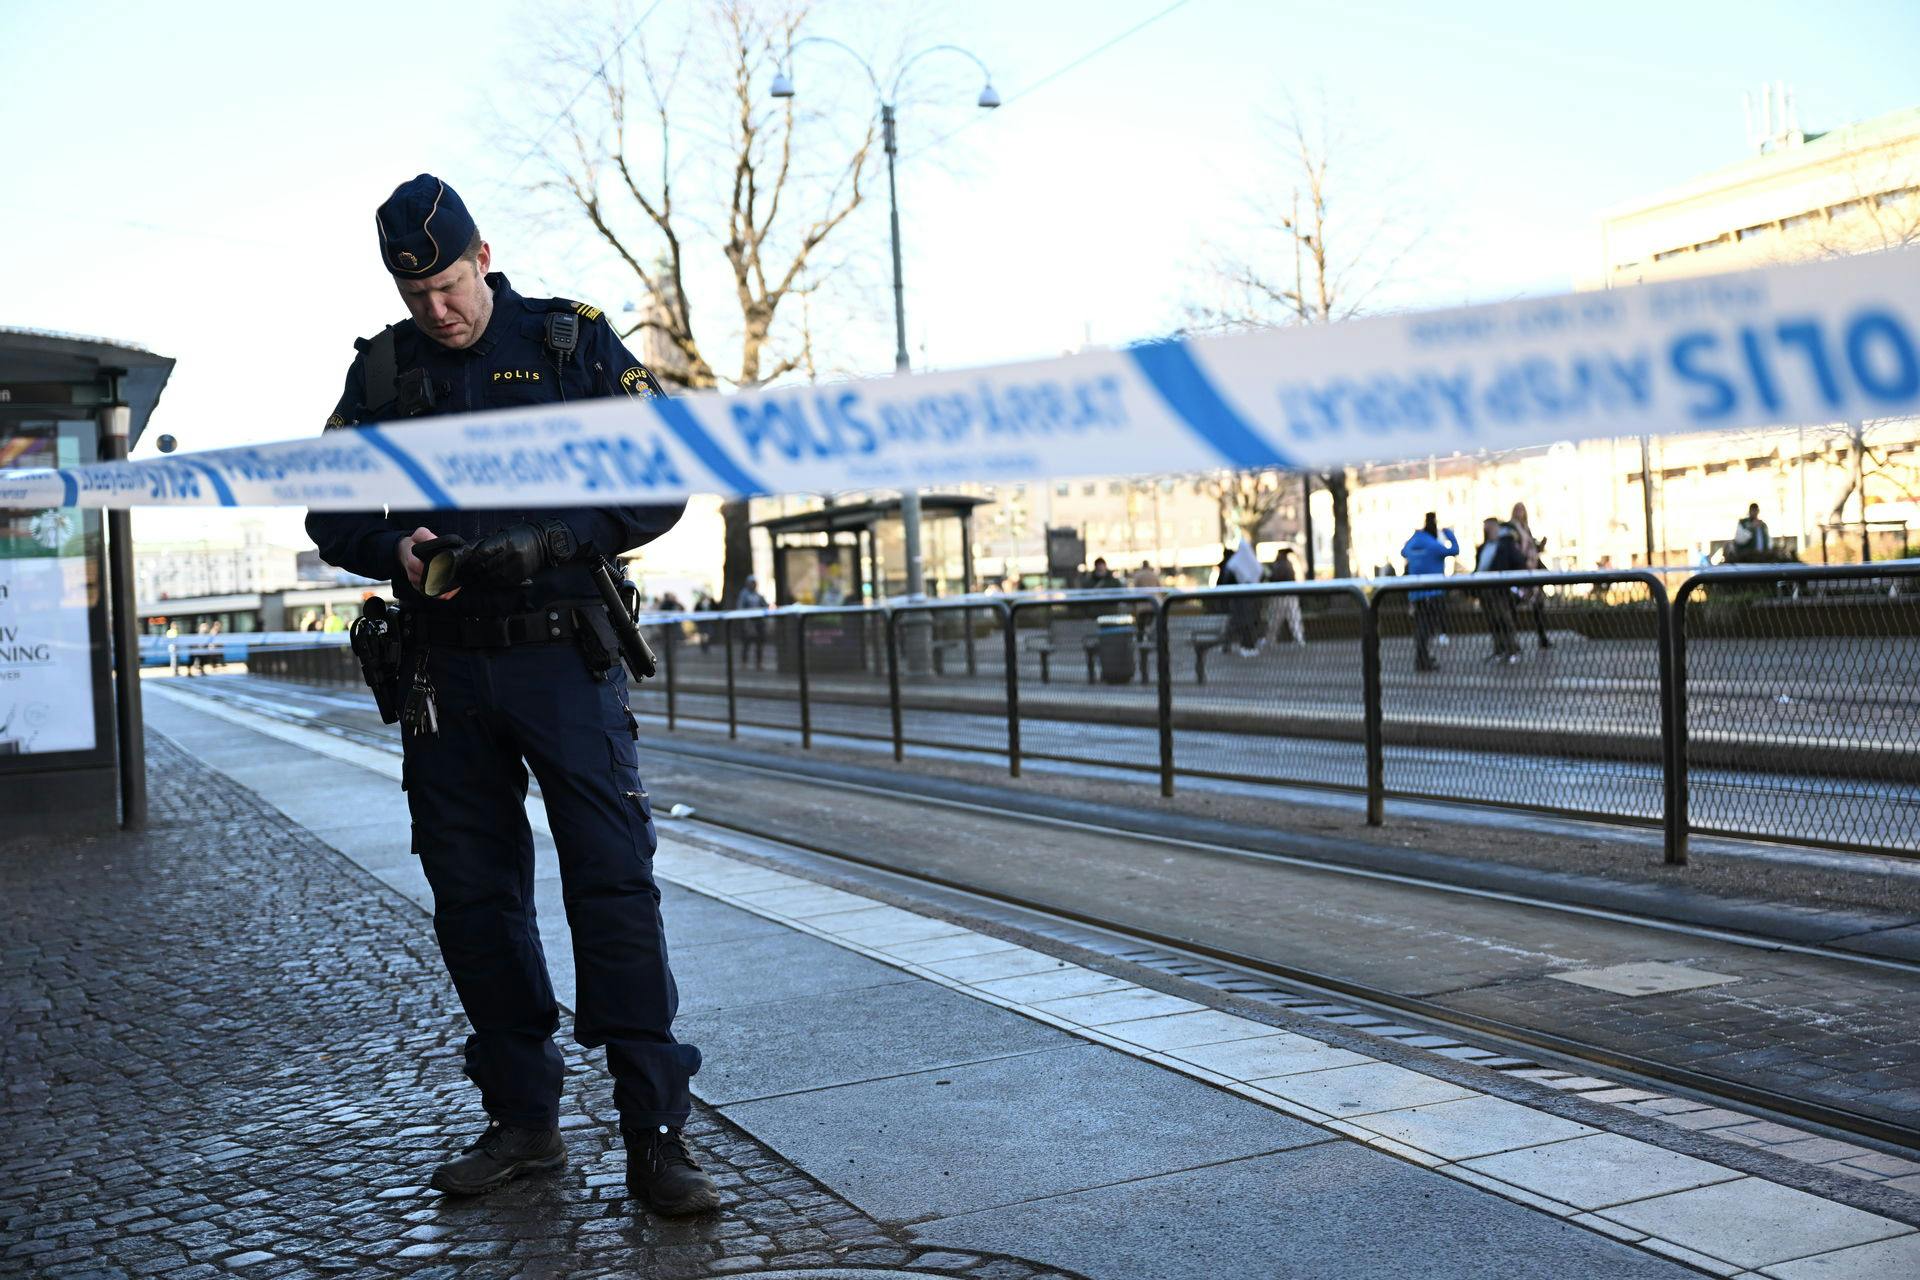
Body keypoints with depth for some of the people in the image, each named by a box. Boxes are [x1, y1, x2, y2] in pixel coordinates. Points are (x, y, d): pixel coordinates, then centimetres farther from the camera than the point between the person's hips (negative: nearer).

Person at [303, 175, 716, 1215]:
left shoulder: (574, 342, 1)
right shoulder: (381, 369, 10)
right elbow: (330, 512, 11)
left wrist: (542, 544, -18)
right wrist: (396, 551, -11)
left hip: (563, 659, -3)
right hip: (446, 670, 4)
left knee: (614, 887, -8)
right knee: (474, 899, 8)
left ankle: (654, 1137, -3)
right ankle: (522, 1120, 21)